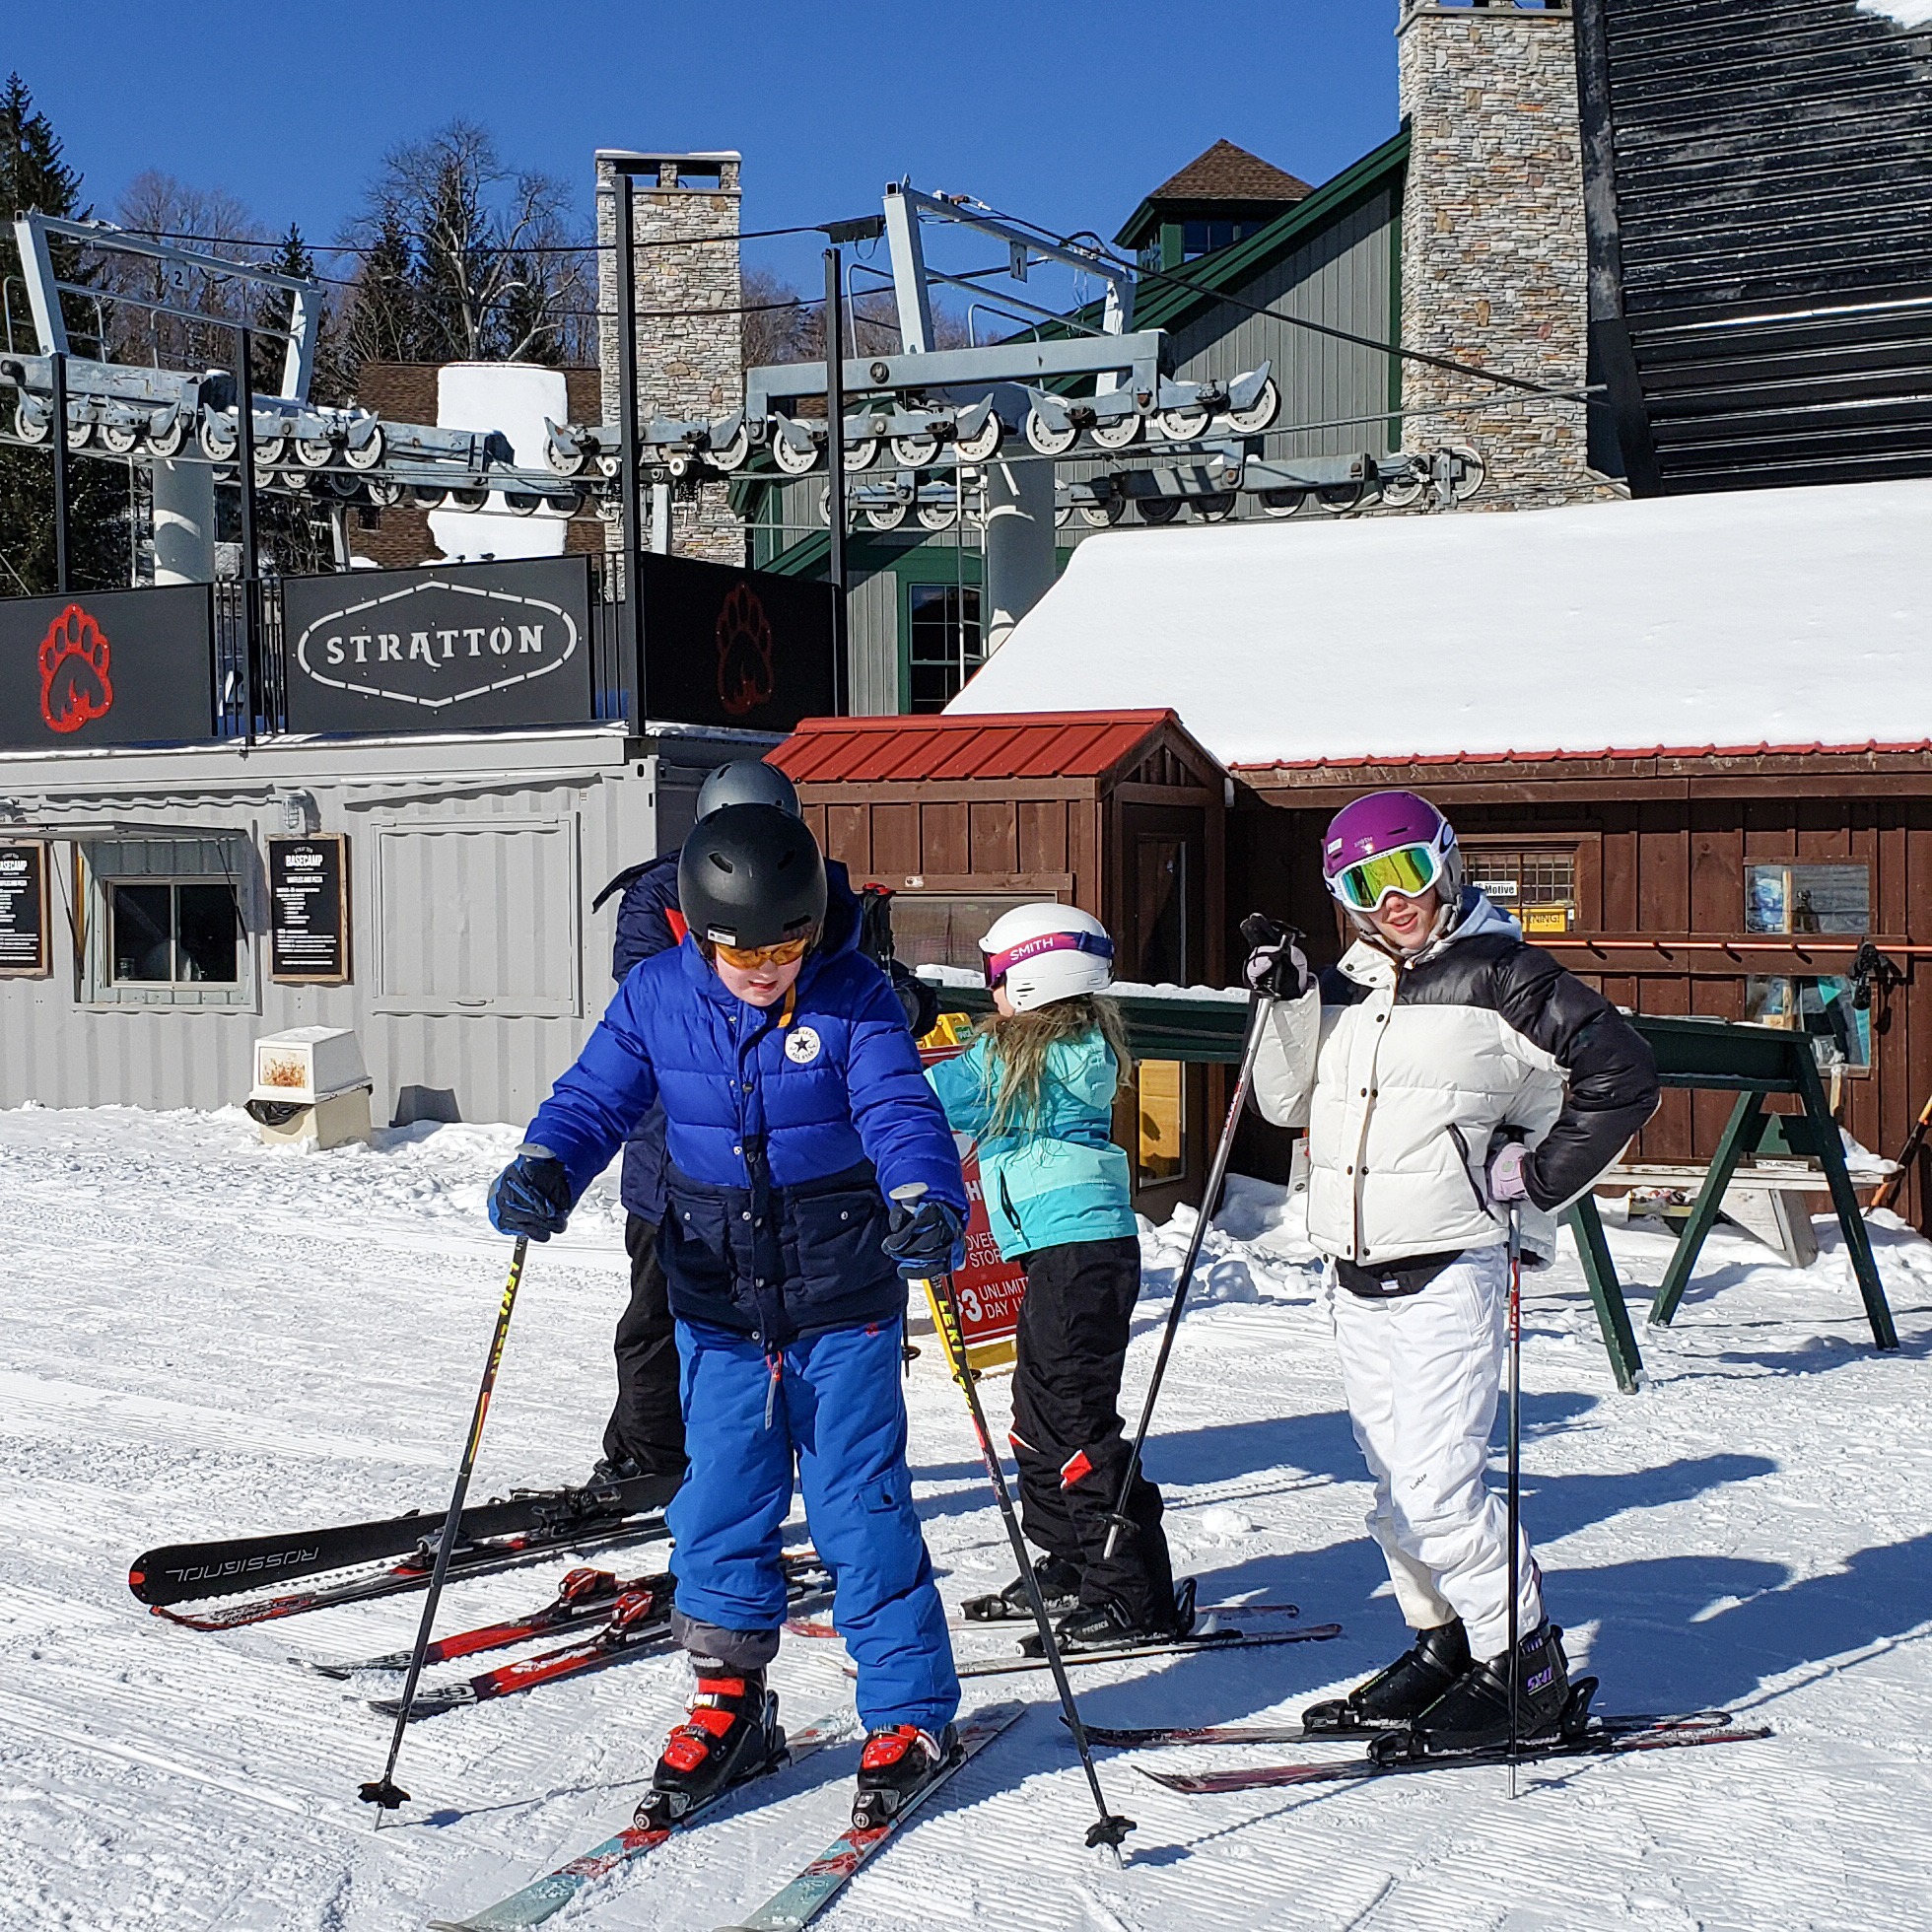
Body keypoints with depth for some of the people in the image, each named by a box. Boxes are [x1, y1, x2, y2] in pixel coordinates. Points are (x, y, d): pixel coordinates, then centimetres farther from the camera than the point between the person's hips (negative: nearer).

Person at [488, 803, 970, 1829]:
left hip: (844, 1305, -3)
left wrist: (927, 1203, -39)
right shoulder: (656, 997, -3)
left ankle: (909, 1716, 17)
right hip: (718, 1305, 3)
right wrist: (542, 1169, -23)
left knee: (859, 1511, 1)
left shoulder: (853, 998, -10)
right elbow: (595, 1097, -2)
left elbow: (899, 1110, -19)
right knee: (718, 1508, 7)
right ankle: (729, 1707, 26)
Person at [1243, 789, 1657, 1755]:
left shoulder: (1501, 978, -6)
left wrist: (1540, 1177, -6)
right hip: (1356, 1281, 6)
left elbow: (1622, 1071, -4)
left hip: (1447, 1273, -6)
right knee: (1397, 1492, 13)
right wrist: (1287, 1004, -2)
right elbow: (1290, 1105, 11)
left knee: (1434, 1490, -11)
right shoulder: (1344, 989, 11)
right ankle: (1443, 1641, 29)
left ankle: (1525, 1665, 5)